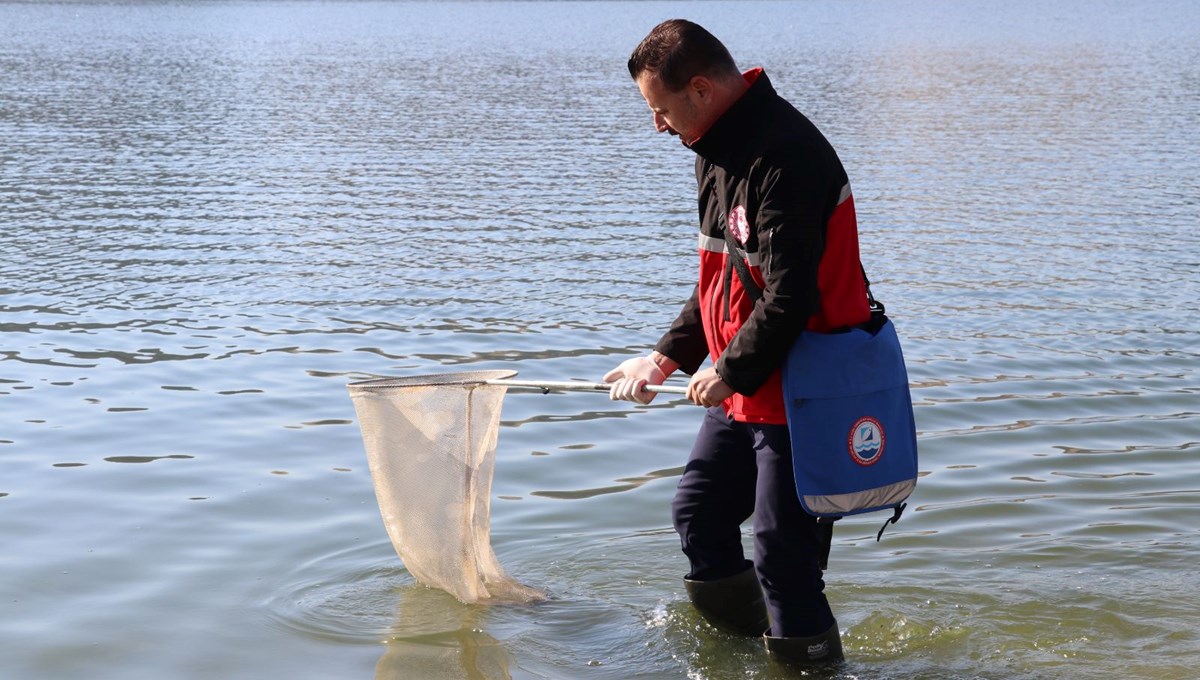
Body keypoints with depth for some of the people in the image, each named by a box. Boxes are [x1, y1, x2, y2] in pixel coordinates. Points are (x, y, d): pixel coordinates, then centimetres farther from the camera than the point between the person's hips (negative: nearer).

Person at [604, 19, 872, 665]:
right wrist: (667, 357, 10)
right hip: (742, 390, 11)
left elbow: (790, 297, -26)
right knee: (698, 516, 20)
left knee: (783, 560, -6)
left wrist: (731, 371, -12)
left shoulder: (784, 156, -23)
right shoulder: (722, 148, 10)